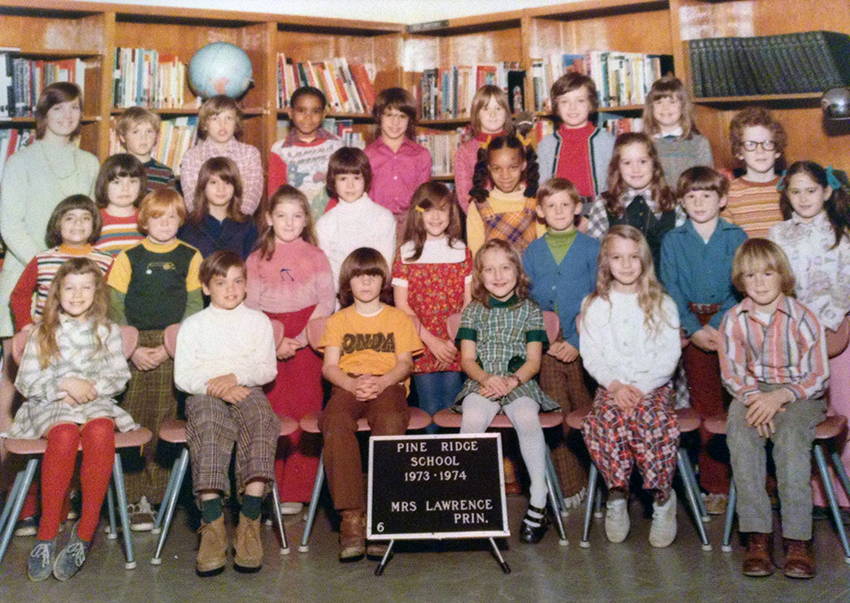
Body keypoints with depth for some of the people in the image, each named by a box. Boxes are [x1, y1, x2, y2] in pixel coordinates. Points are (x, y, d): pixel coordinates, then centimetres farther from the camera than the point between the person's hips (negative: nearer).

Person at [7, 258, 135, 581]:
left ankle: (85, 531, -32)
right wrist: (65, 384, -9)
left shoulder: (107, 332, 14)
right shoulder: (43, 333, 12)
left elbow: (120, 377, 10)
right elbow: (25, 382, 7)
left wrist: (91, 387, -9)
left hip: (97, 403, 1)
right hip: (50, 406, 0)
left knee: (99, 430, -37)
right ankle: (47, 533, -30)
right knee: (64, 433, -37)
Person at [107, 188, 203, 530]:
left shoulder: (190, 257, 8)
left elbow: (194, 306, 3)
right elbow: (114, 307, 5)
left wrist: (170, 347, -7)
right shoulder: (128, 257, 8)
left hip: (175, 349, 0)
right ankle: (136, 498, 2)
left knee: (164, 420, -2)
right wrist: (132, 348, -6)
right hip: (133, 348, 0)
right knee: (132, 421, -4)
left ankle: (155, 494, 8)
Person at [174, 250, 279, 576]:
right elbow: (182, 376, 4)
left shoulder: (258, 321, 17)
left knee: (260, 420, -32)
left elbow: (268, 368, 6)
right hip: (205, 394, 0)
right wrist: (214, 387, -13)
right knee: (208, 427, -34)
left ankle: (250, 521, -36)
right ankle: (213, 524, -40)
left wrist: (235, 376, -12)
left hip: (246, 390, 1)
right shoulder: (194, 324, 15)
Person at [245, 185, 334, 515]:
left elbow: (326, 302, -1)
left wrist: (300, 340, -12)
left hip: (306, 344, -1)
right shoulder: (256, 260, 10)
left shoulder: (316, 257, 7)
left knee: (304, 413, -4)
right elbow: (251, 306, 4)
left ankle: (295, 492, 4)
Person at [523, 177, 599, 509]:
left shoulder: (591, 248, 3)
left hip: (583, 346, -2)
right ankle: (569, 487, 13)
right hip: (547, 348, 2)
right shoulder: (532, 252, 9)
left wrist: (578, 341, -10)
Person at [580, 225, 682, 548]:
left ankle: (663, 499, -11)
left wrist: (641, 387, -13)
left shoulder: (663, 304, 9)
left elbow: (669, 355, 1)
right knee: (603, 424, -32)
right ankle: (617, 496, -11)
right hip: (611, 387, 1)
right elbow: (591, 355, 3)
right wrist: (615, 385, -14)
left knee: (655, 424, -33)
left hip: (653, 386, 0)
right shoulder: (595, 306, 11)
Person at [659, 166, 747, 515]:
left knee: (733, 403, -5)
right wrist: (694, 329, -10)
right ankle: (715, 486, 6)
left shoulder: (736, 237, 5)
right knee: (705, 405, 1)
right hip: (693, 328, 1)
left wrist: (718, 326, -13)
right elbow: (671, 291, 2)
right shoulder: (672, 241, 8)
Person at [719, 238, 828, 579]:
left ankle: (797, 538, -31)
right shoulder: (733, 320, 0)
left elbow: (818, 378, -8)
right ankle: (757, 534, -29)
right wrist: (753, 397, -20)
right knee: (739, 431, -30)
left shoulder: (802, 318, -8)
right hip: (753, 392, 2)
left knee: (790, 435, -34)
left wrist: (779, 397, -24)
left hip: (799, 394, -2)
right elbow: (732, 373, 1)